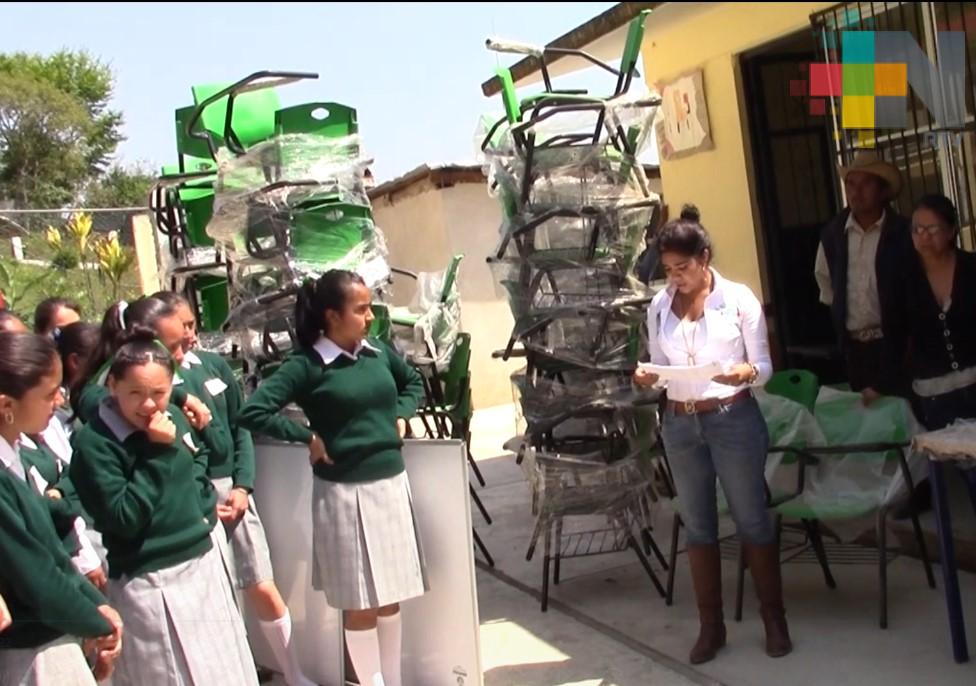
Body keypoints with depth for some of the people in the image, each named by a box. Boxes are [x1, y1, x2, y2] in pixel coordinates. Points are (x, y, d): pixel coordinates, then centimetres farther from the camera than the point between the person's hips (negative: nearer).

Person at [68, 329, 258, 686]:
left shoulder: (173, 416, 2)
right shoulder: (94, 442, -17)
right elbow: (123, 519, -23)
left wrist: (204, 504, 5)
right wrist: (159, 452, -23)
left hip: (203, 561, 6)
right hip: (149, 584, -6)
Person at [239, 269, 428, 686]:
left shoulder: (379, 352, 3)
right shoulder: (308, 366, -13)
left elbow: (413, 382, 23)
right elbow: (252, 413, -18)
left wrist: (401, 416, 7)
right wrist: (307, 437, -15)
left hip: (392, 483, 6)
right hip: (345, 493, -5)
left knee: (391, 596, 16)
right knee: (361, 603, 6)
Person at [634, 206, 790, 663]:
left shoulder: (739, 298, -5)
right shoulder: (658, 307, 5)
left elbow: (764, 366, -4)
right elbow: (661, 368, 11)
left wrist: (744, 373, -26)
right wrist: (647, 378, -12)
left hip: (734, 419, -3)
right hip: (679, 424, 4)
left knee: (752, 520, 5)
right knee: (697, 526, 10)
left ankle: (774, 619, 21)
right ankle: (711, 625, 22)